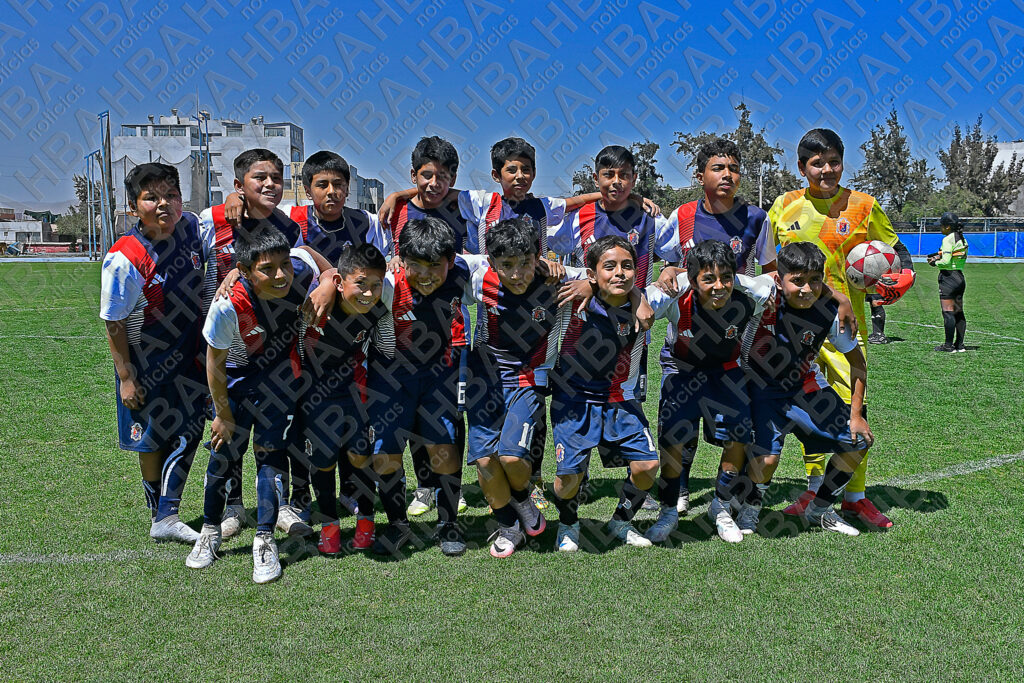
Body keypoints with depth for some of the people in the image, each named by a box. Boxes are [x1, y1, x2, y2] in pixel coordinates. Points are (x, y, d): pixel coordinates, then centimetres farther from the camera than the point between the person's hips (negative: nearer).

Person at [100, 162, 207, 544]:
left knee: (188, 433, 5)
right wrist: (126, 377, -15)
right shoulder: (124, 259, -24)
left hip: (190, 357, 5)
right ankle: (159, 515, 32)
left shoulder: (190, 229, -11)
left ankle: (166, 520, 16)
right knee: (153, 440, 12)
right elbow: (114, 325, -17)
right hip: (147, 365, -5)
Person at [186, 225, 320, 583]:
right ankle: (210, 531, 29)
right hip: (236, 376, -1)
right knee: (224, 453, 6)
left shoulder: (302, 266, -30)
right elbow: (215, 364, -19)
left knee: (271, 451, -3)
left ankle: (265, 541, 9)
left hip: (282, 375, 1)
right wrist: (223, 415, -10)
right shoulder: (228, 306, -36)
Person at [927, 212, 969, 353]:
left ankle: (949, 345, -3)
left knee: (948, 312, -5)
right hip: (960, 277, 9)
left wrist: (935, 263, -2)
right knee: (959, 312, 12)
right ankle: (959, 344, 15)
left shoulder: (948, 239, -14)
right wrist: (939, 255, 14)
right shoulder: (962, 239, 12)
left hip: (948, 277, -9)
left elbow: (946, 262, -21)